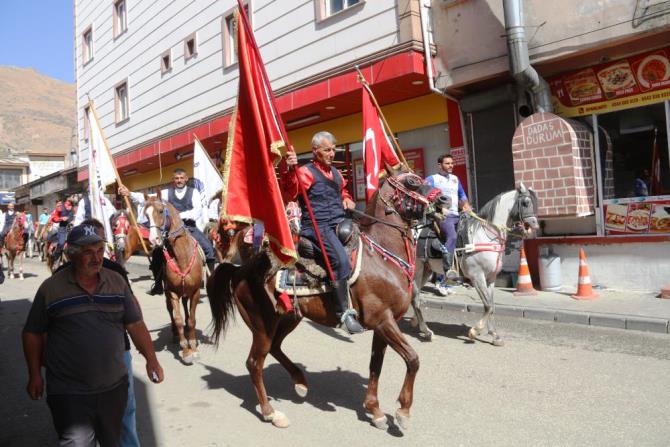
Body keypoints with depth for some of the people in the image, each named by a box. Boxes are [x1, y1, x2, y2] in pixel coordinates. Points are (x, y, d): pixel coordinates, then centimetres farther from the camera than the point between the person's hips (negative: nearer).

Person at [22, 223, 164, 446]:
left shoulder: (117, 281, 0)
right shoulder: (51, 288, -7)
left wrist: (151, 360, 0)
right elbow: (33, 334, 2)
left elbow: (135, 325, 3)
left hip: (114, 386, 3)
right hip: (69, 392, -3)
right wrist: (35, 375, 2)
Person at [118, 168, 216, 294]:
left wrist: (181, 215, -22)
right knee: (157, 250, -7)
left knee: (208, 247, -18)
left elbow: (198, 210, -11)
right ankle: (158, 284, 9)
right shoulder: (168, 192, 6)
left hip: (190, 227, -2)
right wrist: (129, 194, -16)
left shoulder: (193, 192, 2)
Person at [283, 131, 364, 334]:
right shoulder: (307, 172, -4)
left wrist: (347, 200, 14)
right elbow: (291, 193, -22)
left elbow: (343, 191, 36)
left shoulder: (335, 172, 20)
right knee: (341, 260, -27)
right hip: (318, 227, -9)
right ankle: (344, 313, -20)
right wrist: (291, 170, -40)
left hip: (340, 223, 9)